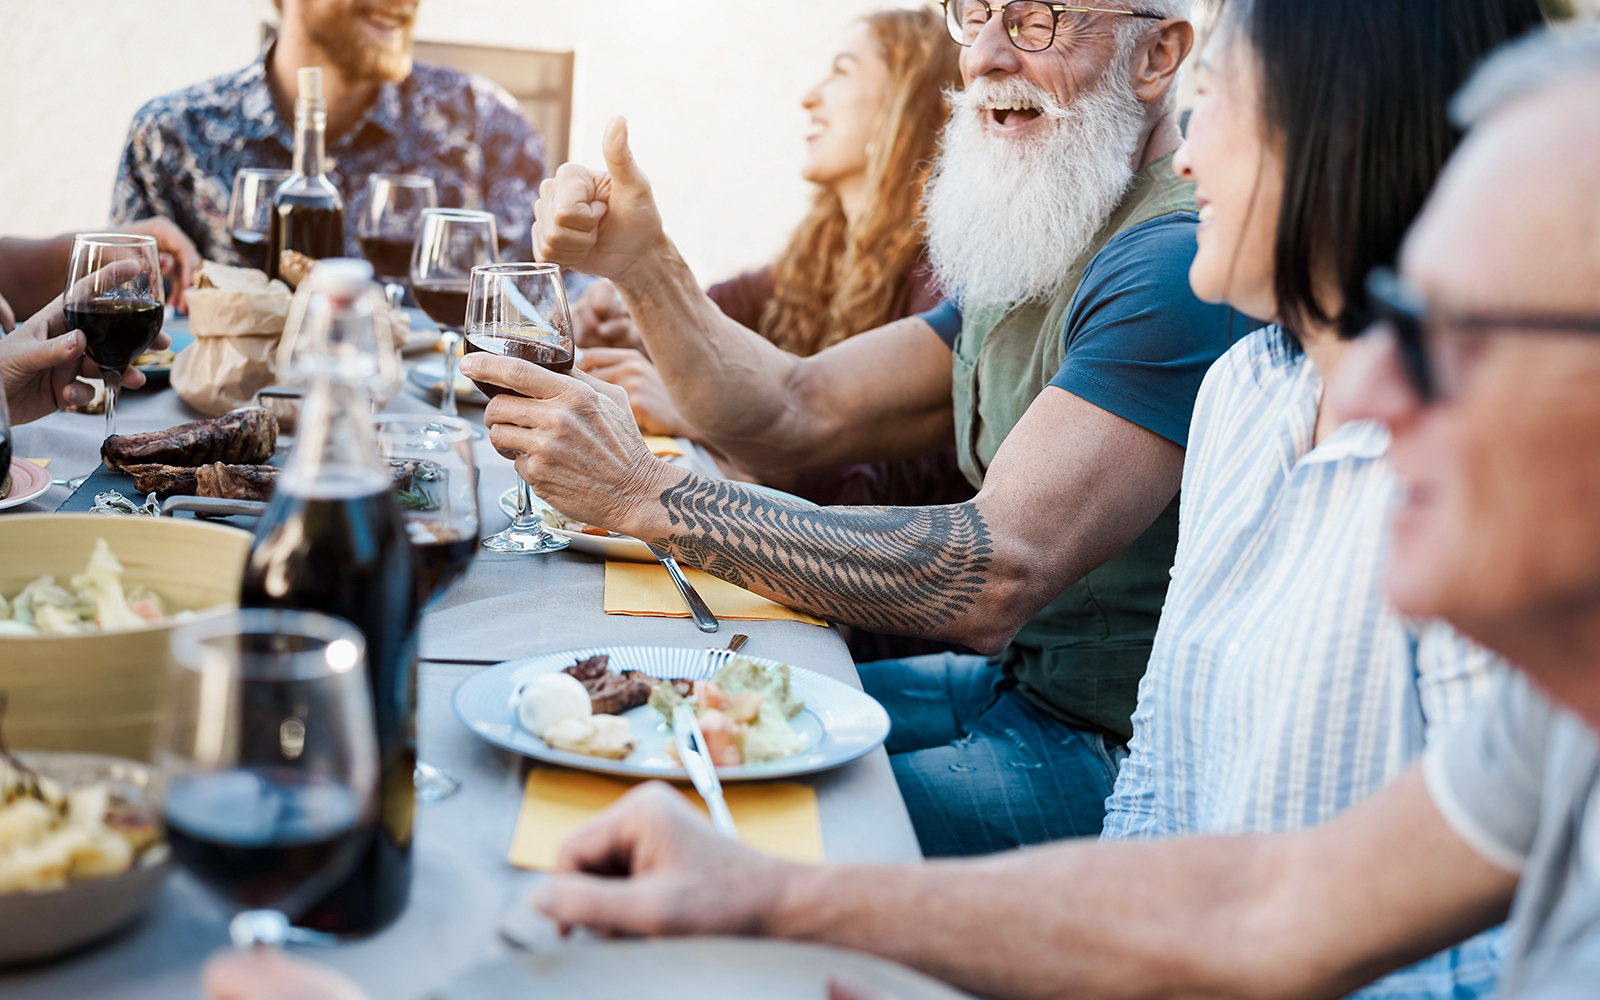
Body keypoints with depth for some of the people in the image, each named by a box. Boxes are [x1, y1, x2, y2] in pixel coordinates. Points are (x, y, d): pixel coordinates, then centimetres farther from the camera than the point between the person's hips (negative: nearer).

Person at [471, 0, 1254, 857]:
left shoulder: (1176, 264, -21)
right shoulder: (1028, 256, 13)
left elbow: (997, 580, -30)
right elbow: (802, 416, 9)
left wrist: (650, 497, -29)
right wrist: (643, 267, -7)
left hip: (1109, 754, -9)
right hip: (1012, 684, 9)